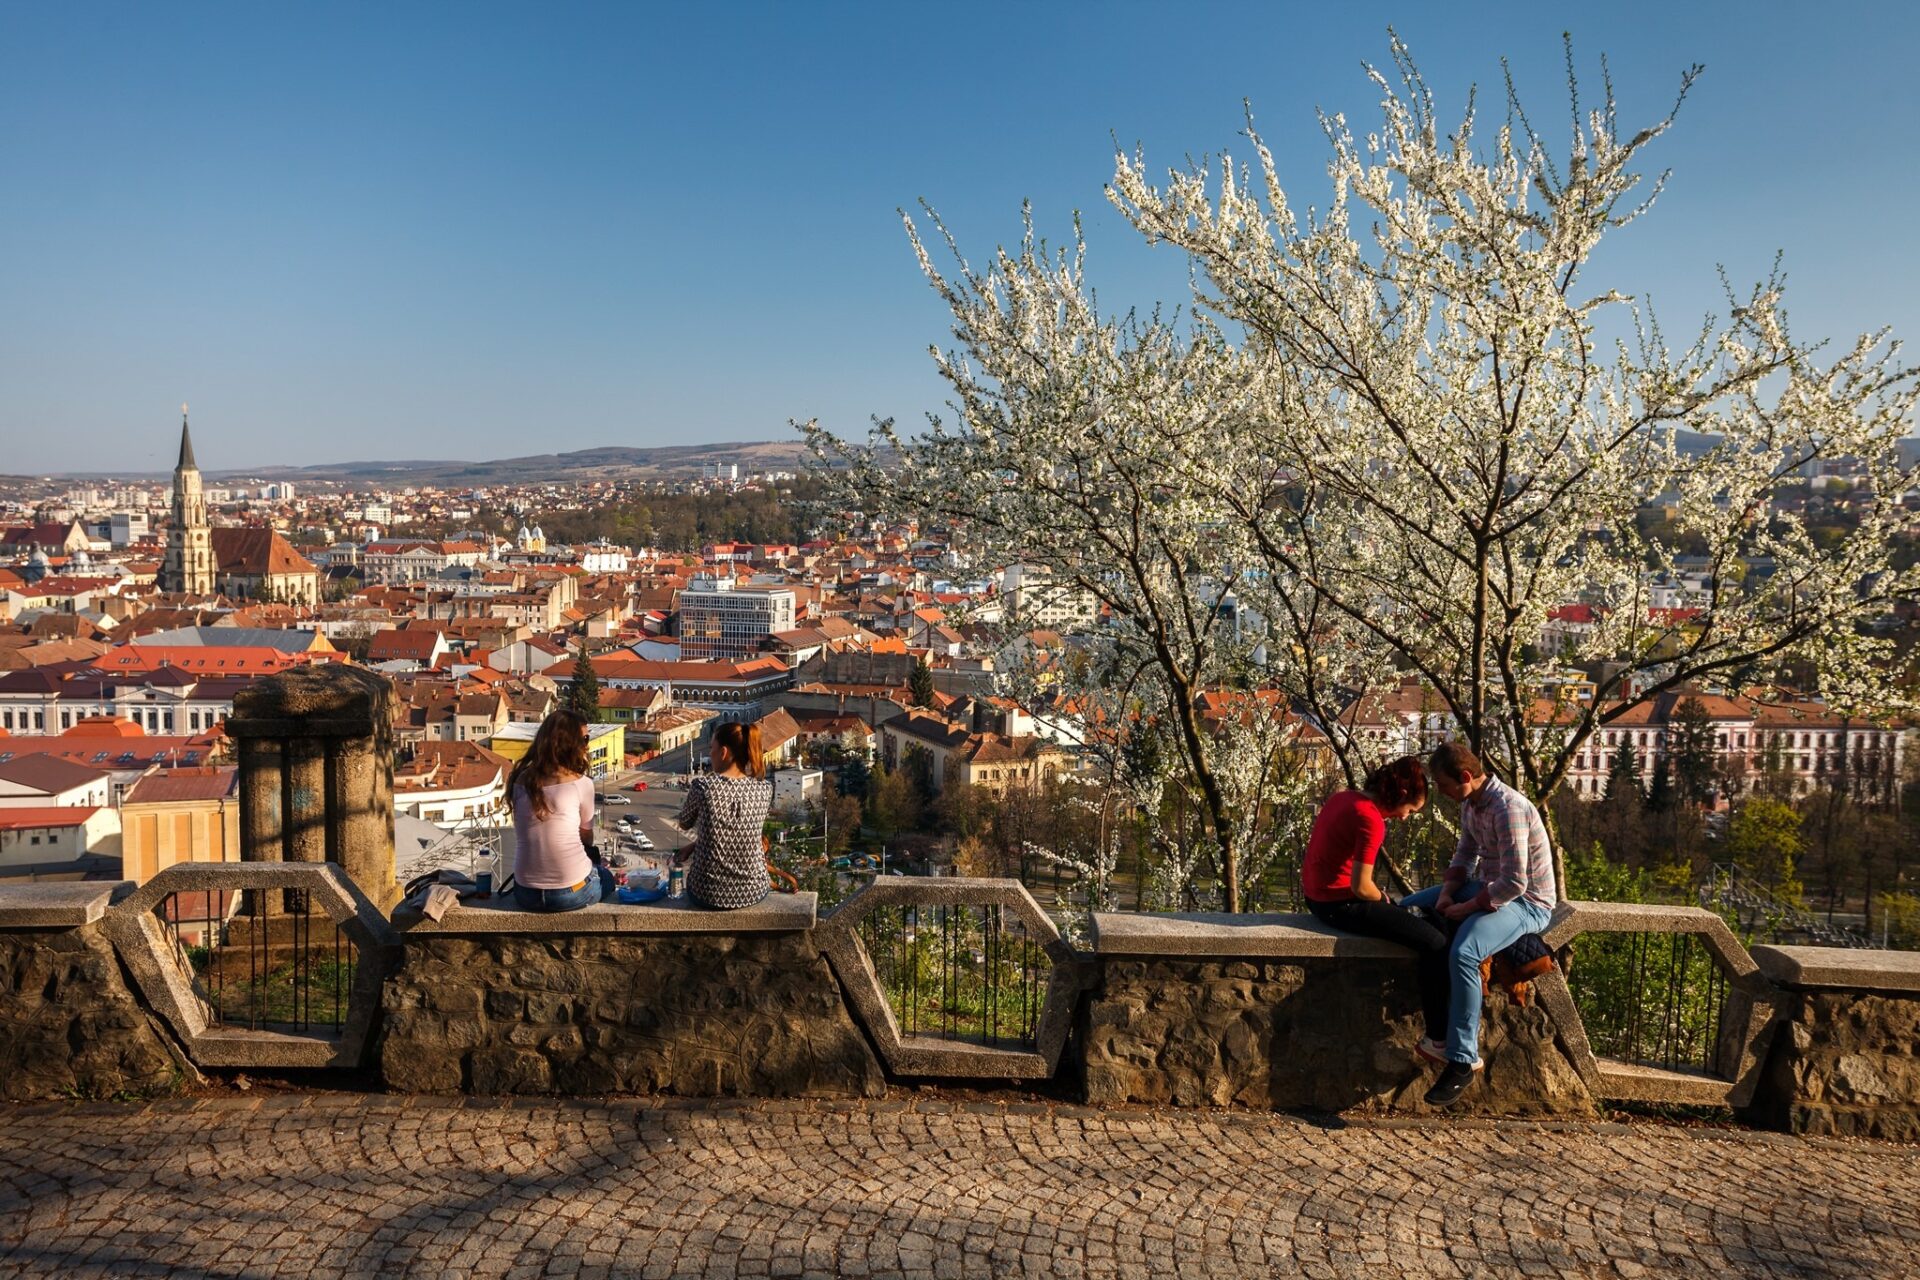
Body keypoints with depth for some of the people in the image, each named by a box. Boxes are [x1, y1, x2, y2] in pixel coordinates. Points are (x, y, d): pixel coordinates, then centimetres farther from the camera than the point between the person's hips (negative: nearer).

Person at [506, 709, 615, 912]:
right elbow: (587, 837, 5)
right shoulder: (581, 783, -8)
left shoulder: (521, 779, 4)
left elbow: (532, 833, 13)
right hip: (572, 893, -4)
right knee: (607, 878, 30)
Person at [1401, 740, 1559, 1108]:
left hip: (1526, 901, -10)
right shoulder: (1470, 803, 3)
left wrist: (1466, 908, -20)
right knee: (1408, 909, 10)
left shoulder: (1507, 808, -27)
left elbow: (1514, 882, -30)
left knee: (1463, 953, -33)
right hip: (1487, 886, 10)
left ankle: (1463, 1060, -23)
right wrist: (1447, 893, -3)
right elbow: (1466, 855, 15)